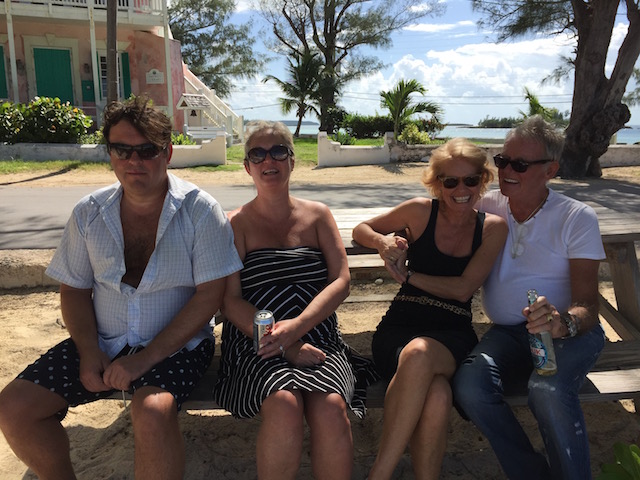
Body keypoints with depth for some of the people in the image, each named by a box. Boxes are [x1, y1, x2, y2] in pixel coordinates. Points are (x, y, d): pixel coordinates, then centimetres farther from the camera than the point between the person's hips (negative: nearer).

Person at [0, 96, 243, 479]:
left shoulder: (199, 210, -11)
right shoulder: (89, 213, 3)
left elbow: (210, 294, -14)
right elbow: (74, 289, 9)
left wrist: (148, 358, -18)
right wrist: (89, 352, -7)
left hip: (176, 344, -4)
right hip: (102, 343, 5)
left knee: (153, 411, -33)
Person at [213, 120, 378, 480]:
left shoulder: (318, 215, 14)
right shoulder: (235, 224, 9)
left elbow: (341, 281, 4)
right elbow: (230, 300, -1)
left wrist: (296, 327, -14)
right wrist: (286, 348, -13)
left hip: (318, 338, 2)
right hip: (257, 343, -1)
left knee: (330, 407, -29)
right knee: (284, 404, -31)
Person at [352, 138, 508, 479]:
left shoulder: (493, 228, 8)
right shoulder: (421, 212, 5)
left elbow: (462, 288, -2)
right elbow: (360, 230, 18)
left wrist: (406, 274, -3)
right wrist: (382, 242, -4)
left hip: (453, 333, 0)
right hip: (399, 327, 0)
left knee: (419, 353, -38)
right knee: (436, 394, -35)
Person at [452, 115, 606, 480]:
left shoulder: (578, 218, -4)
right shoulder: (487, 208, 6)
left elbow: (588, 306, -10)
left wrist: (565, 322, -34)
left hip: (570, 331, -3)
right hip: (508, 333, 3)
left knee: (548, 390, -37)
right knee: (469, 385, -29)